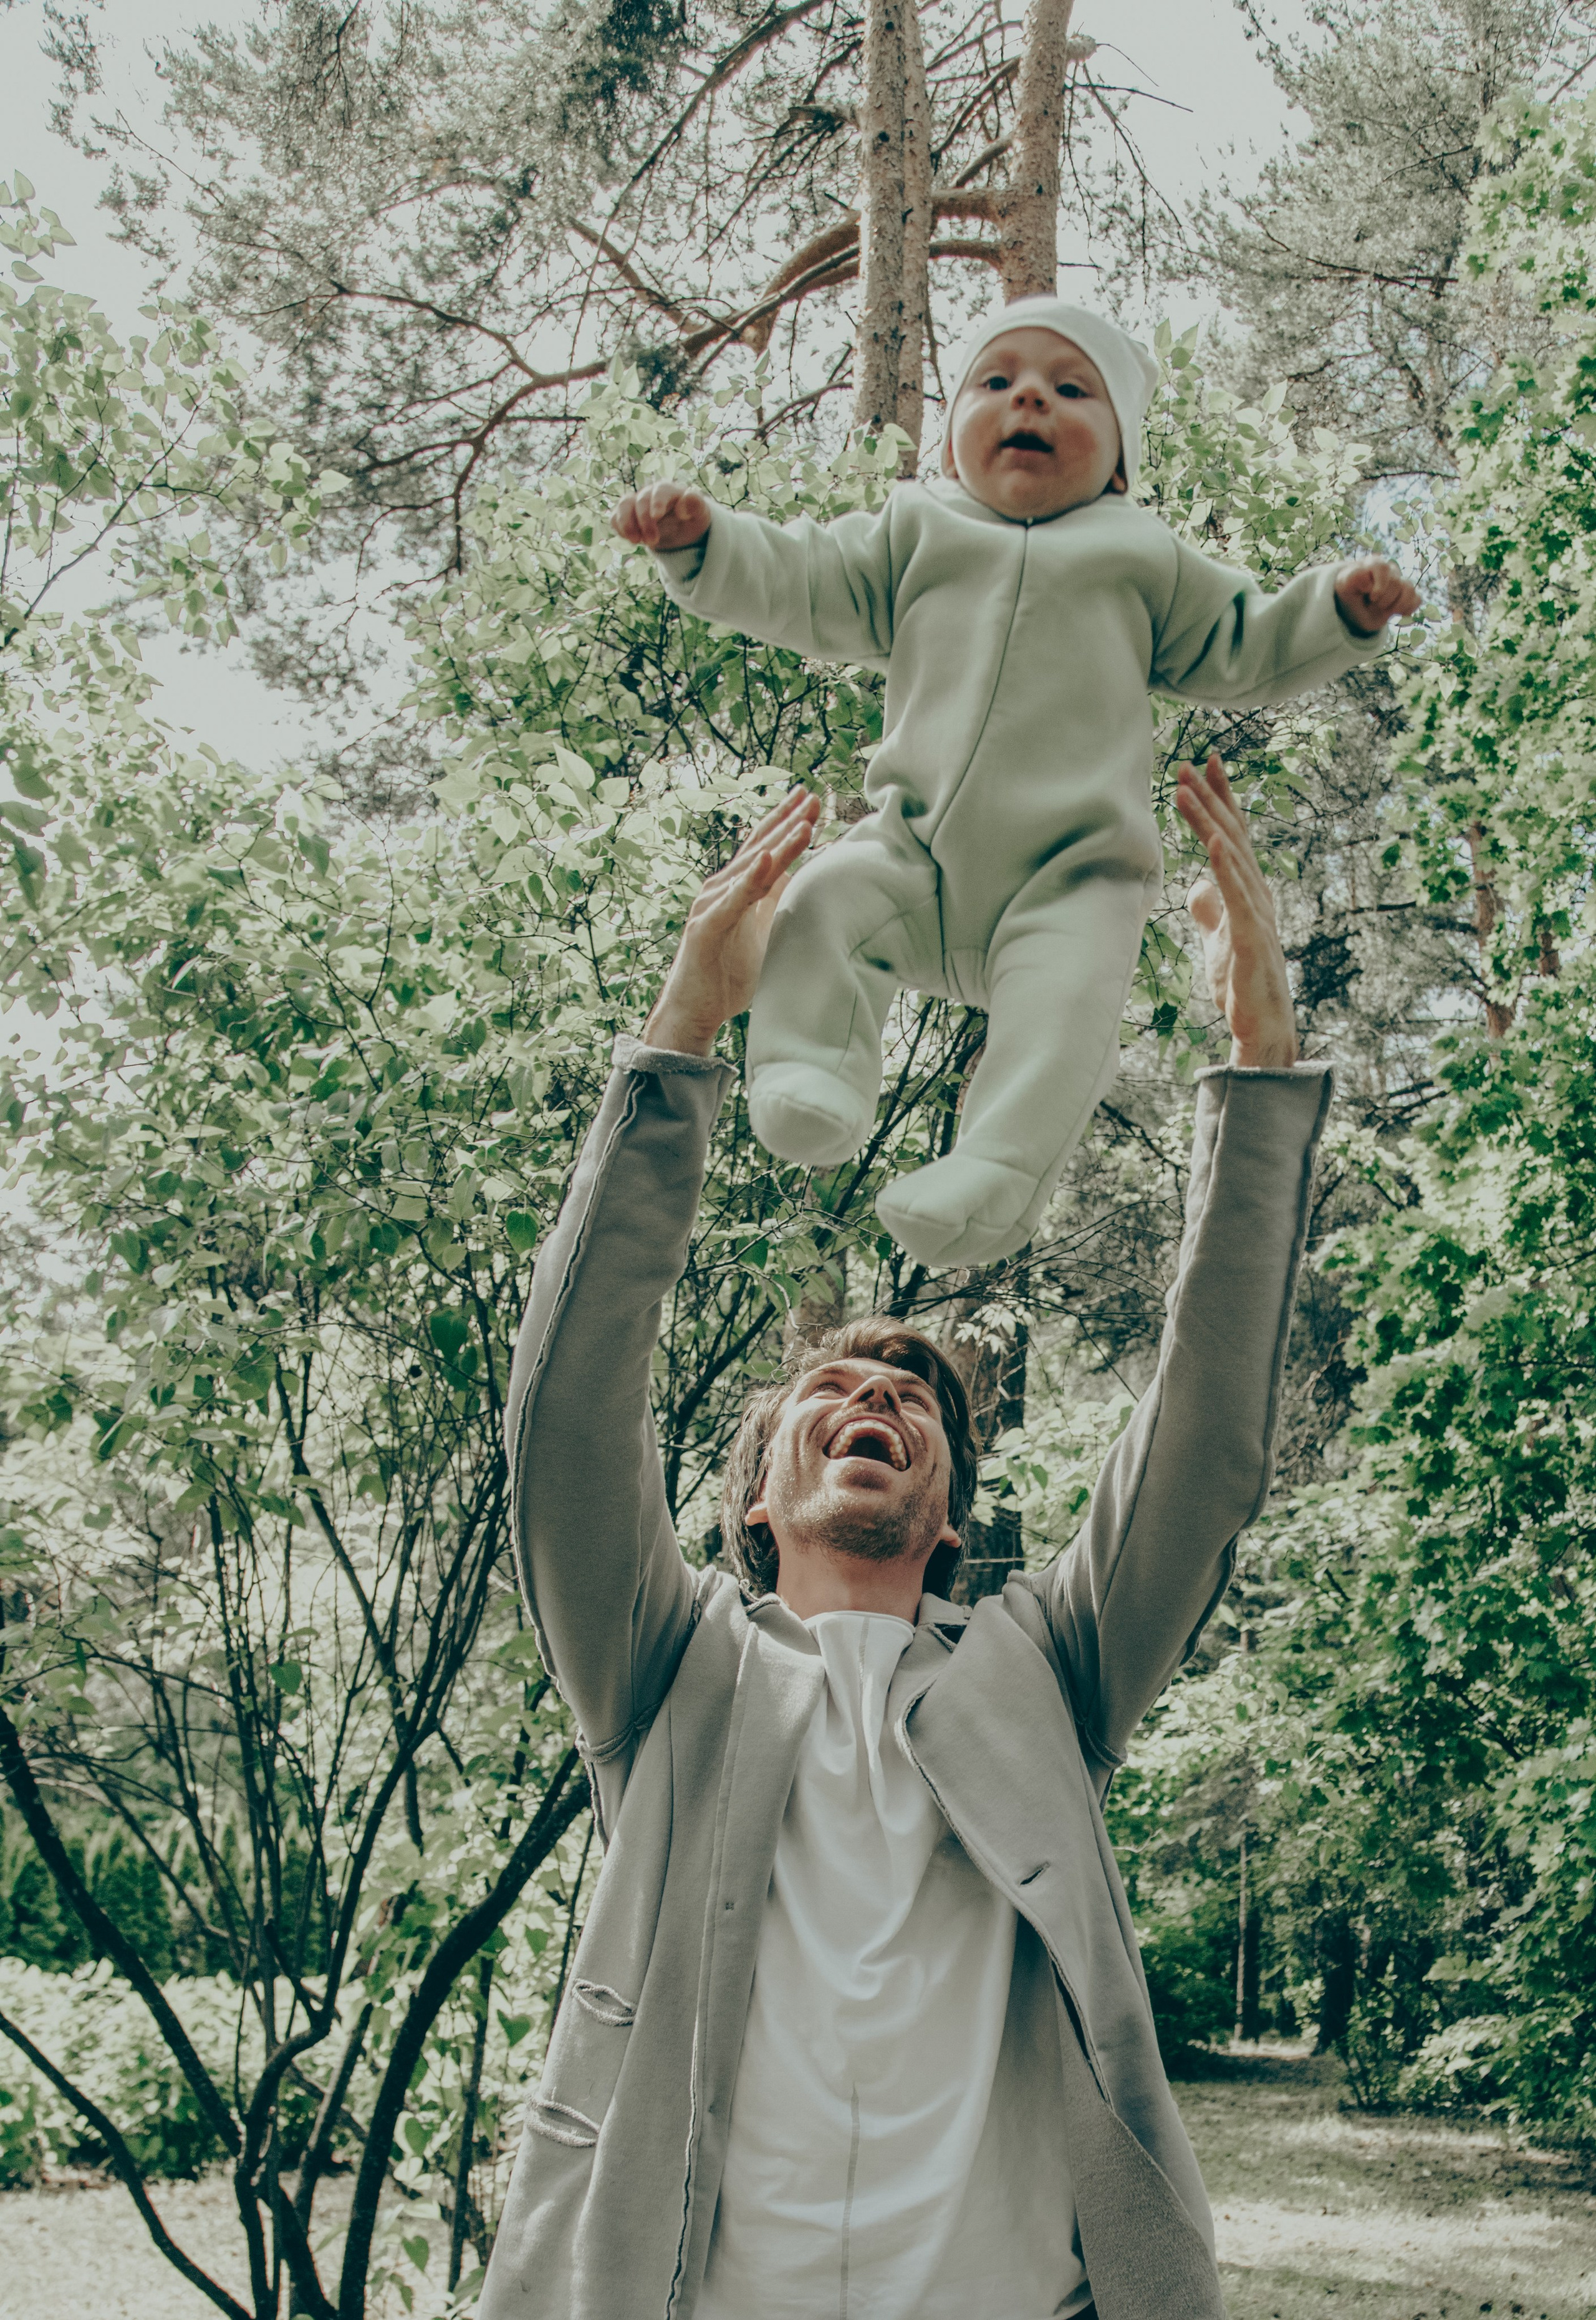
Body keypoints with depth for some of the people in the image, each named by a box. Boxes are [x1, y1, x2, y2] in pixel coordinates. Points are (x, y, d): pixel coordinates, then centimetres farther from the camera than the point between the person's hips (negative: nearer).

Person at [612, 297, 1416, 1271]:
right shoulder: (914, 533, 17)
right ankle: (816, 1071, -19)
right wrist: (703, 539, -4)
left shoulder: (1144, 558, 16)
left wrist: (1342, 610, 3)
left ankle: (997, 1174, -34)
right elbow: (797, 585, 12)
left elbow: (1244, 649, 20)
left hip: (1072, 872, -2)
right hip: (915, 856, 2)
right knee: (824, 901, -23)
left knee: (1064, 998, -28)